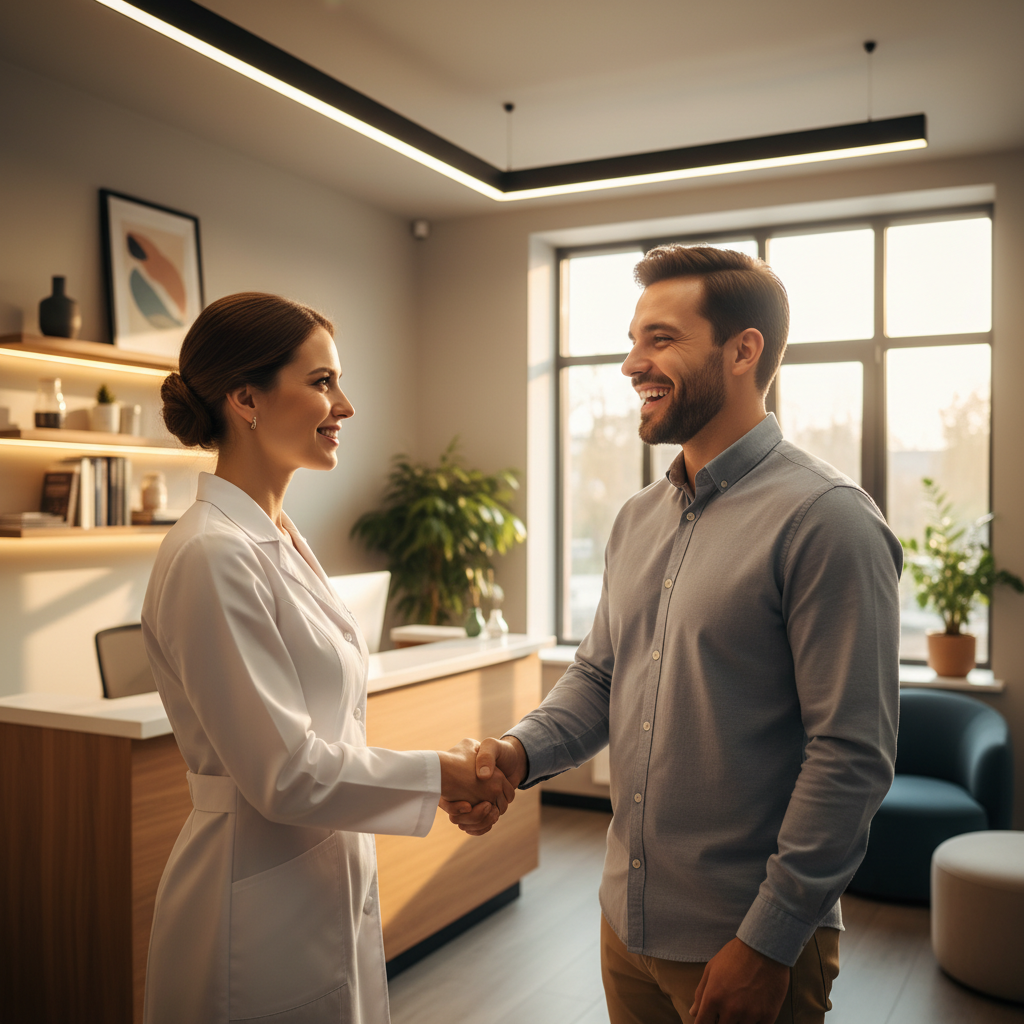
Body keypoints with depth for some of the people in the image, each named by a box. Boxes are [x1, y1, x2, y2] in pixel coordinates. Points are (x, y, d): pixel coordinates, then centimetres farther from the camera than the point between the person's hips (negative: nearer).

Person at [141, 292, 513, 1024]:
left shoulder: (282, 540, 7)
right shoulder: (214, 557, -22)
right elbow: (284, 773, -22)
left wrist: (457, 772, 5)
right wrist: (440, 775, -12)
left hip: (330, 883, 9)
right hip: (263, 907, -8)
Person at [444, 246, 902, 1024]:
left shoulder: (825, 520, -18)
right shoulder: (639, 519, 6)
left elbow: (852, 755, -19)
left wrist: (769, 940, -17)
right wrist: (522, 751, -6)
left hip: (748, 943, -7)